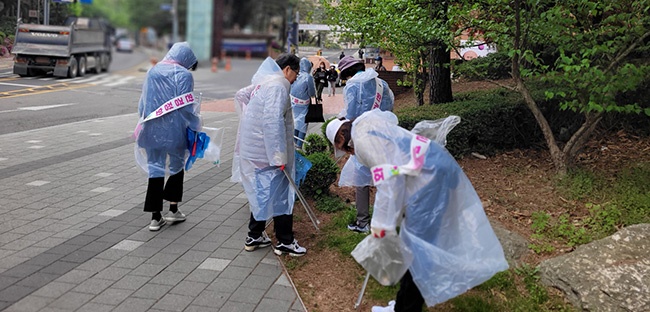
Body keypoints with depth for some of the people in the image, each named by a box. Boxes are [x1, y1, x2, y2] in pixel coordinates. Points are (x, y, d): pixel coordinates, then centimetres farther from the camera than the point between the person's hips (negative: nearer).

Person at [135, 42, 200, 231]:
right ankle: (173, 210, 21)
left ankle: (155, 217, 6)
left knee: (155, 169, 8)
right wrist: (196, 126, -3)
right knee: (176, 167, 16)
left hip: (152, 130, 4)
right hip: (174, 130, -4)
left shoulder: (152, 72, 8)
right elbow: (186, 106, -13)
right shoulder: (182, 75, -9)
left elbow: (142, 104, 13)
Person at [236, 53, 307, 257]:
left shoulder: (263, 83, 17)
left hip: (252, 151, 10)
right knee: (280, 195, 0)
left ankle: (254, 236, 26)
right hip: (267, 153, -10)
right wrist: (279, 156, -24)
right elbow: (273, 122, -25)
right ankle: (284, 242, 8)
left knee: (262, 193, 18)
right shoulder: (277, 86, -16)